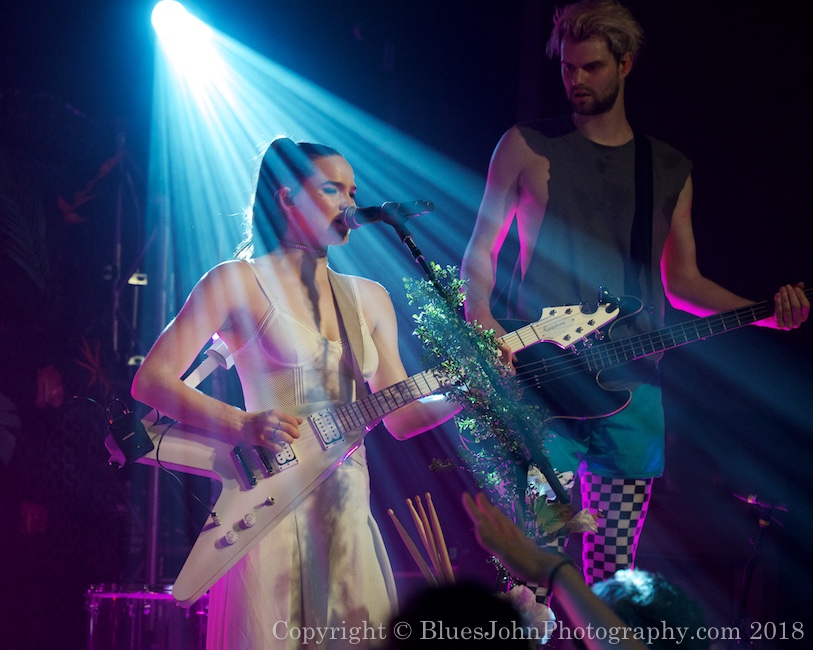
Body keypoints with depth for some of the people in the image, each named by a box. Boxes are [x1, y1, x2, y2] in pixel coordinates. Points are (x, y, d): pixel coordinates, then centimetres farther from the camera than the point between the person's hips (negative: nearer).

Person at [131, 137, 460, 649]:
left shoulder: (369, 298, 17)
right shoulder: (239, 281, 0)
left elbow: (400, 417, 15)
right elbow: (150, 381, -6)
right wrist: (241, 425, -20)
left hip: (348, 507, 5)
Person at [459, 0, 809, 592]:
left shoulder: (670, 171, 15)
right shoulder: (527, 147, 6)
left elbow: (682, 281, 17)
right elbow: (482, 248, 8)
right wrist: (480, 316, -11)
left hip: (632, 384, 3)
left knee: (613, 565, 3)